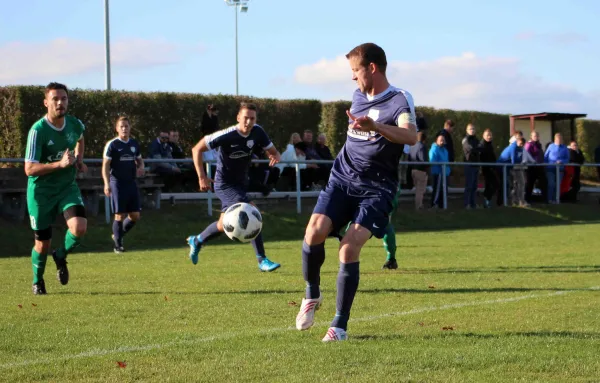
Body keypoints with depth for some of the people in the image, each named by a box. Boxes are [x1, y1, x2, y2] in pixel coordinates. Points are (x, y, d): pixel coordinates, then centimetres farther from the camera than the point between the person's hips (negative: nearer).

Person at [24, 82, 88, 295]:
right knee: (43, 243, 6)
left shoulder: (74, 124, -3)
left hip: (67, 187, 3)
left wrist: (79, 159, 7)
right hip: (41, 191, -3)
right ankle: (37, 281, 36)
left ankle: (61, 256, 11)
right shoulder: (38, 130, -19)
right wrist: (60, 164, -32)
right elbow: (29, 169, -23)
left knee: (79, 228, -22)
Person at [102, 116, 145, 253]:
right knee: (120, 215, -5)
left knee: (135, 216, 4)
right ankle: (118, 245, 7)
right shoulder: (112, 145, -6)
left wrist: (141, 167, -1)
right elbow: (105, 165, -9)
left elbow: (139, 160, 23)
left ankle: (118, 235, 25)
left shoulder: (134, 144, 10)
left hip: (131, 183, 5)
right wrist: (107, 183, -19)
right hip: (117, 184, -5)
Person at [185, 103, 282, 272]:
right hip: (225, 184, -7)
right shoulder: (227, 135, -23)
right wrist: (202, 177, -22)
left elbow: (273, 151, 3)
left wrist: (275, 156, -23)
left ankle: (196, 241, 41)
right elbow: (197, 149, -16)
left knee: (224, 224, 16)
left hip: (240, 183, 7)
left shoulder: (257, 132, -7)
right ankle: (262, 261, -15)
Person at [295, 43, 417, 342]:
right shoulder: (358, 96, 13)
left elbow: (411, 136, -31)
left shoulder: (399, 100, -9)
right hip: (342, 179, 5)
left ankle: (339, 326, -8)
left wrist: (376, 126, -46)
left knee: (349, 248, -19)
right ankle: (312, 294, 7)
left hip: (376, 188, -5)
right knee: (315, 232, -18)